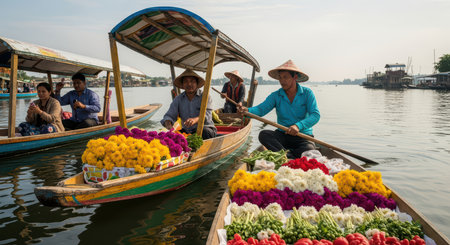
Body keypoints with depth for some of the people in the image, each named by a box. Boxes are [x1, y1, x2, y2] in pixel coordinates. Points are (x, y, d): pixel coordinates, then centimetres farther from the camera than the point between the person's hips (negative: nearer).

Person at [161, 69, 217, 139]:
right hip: (187, 131, 3)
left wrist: (196, 119, -43)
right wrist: (168, 125, -28)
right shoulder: (178, 99, 6)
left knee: (205, 132, -35)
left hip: (205, 128, -2)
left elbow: (207, 115, -20)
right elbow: (169, 116, -2)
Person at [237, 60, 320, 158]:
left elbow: (315, 115, -13)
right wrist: (246, 110, -34)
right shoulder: (276, 96, 2)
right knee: (263, 134, -26)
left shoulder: (307, 93, -3)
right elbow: (261, 109, -10)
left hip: (303, 135, -2)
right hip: (283, 135, 3)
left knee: (309, 150, -34)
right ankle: (289, 156, -30)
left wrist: (298, 126, -31)